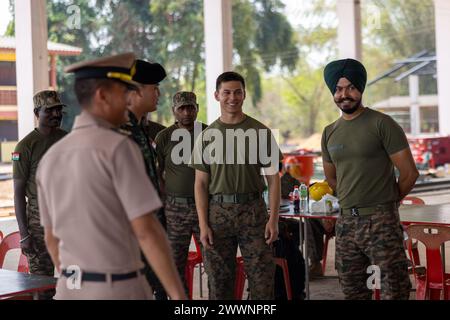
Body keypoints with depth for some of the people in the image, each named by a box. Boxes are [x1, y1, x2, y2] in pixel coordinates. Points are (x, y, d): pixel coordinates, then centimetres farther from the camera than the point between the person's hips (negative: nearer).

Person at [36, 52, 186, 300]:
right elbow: (147, 231, -21)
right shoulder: (119, 148, -17)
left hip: (76, 293, 7)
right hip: (119, 295, -7)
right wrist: (180, 298, -17)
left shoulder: (51, 159, 6)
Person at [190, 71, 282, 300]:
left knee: (262, 278, -3)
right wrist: (203, 225, -3)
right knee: (219, 281, 5)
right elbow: (201, 183, 6)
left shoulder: (260, 131, 3)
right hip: (218, 211, 1)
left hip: (252, 210, -1)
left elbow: (273, 178, 4)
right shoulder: (207, 135, 7)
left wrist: (273, 219, -5)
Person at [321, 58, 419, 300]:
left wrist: (386, 203, 6)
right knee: (352, 292, 14)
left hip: (381, 222, -6)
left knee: (394, 291, -6)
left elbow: (409, 173, -7)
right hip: (346, 223, 6)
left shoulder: (381, 124, -6)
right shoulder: (330, 132, 11)